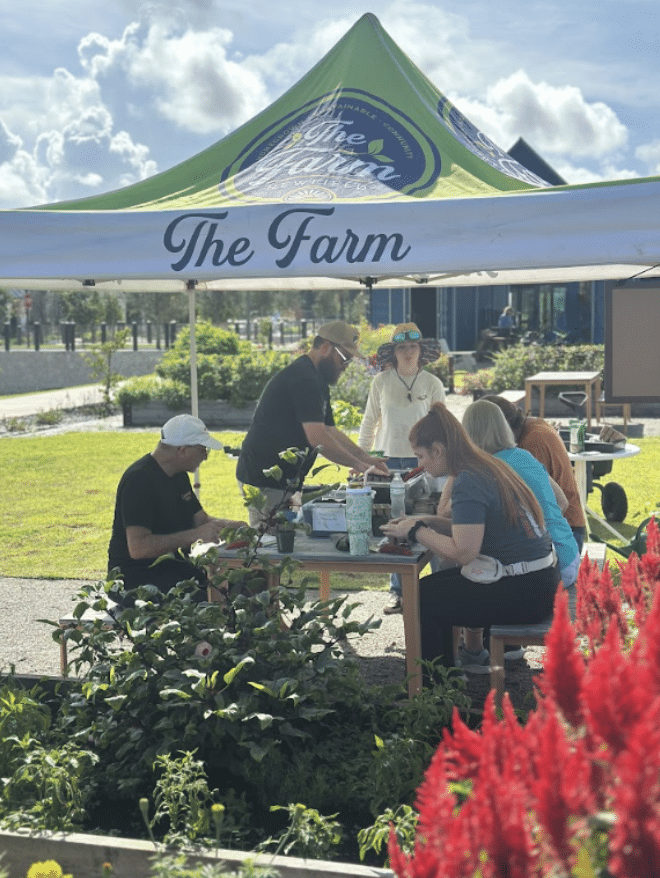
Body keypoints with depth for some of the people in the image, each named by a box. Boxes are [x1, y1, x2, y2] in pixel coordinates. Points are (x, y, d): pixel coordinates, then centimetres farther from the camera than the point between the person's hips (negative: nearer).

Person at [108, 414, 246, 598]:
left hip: (170, 565, 9)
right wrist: (195, 535, -28)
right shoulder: (139, 479, -19)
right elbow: (138, 548, -27)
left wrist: (228, 525, -3)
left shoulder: (179, 476, 11)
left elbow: (201, 519, 20)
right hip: (136, 575, -9)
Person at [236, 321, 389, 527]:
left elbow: (330, 430, 20)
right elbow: (317, 438, -25)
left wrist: (366, 458, 10)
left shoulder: (317, 382, 16)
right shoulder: (302, 378, -19)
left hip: (283, 480, 10)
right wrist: (358, 465, -18)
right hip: (264, 481, -10)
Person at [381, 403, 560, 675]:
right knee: (434, 585, 17)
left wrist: (416, 532, -11)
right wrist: (421, 522, 12)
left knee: (421, 597, -3)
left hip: (524, 593, -10)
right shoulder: (487, 467, 10)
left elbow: (463, 552, -23)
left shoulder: (468, 483, -20)